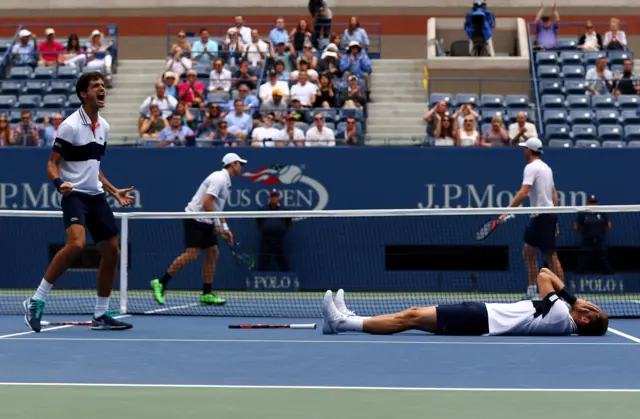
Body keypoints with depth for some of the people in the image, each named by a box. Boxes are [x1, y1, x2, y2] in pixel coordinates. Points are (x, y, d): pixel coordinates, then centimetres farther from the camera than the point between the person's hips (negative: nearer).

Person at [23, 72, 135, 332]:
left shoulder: (104, 127, 12)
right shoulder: (70, 126, -11)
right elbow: (52, 163, -10)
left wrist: (114, 191, 21)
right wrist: (59, 183, -29)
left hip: (96, 196, 8)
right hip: (74, 195, -8)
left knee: (112, 253, 6)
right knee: (76, 243, -29)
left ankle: (101, 316, 18)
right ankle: (36, 301, -18)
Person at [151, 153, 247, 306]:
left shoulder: (225, 181, 16)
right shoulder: (219, 179, -15)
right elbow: (207, 204, -23)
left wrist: (225, 228, 15)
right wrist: (218, 223, -16)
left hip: (206, 223, 10)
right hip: (195, 219, -10)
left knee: (212, 253, 5)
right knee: (192, 254, -16)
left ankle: (207, 294, 7)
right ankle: (161, 282, -11)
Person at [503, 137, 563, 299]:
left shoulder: (531, 167, -12)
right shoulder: (546, 167, 16)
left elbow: (523, 193, -24)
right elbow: (554, 195, 18)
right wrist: (554, 221, 21)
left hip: (543, 216, -9)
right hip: (543, 217, 9)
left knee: (551, 257, -6)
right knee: (529, 251, 12)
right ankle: (531, 291, 13)